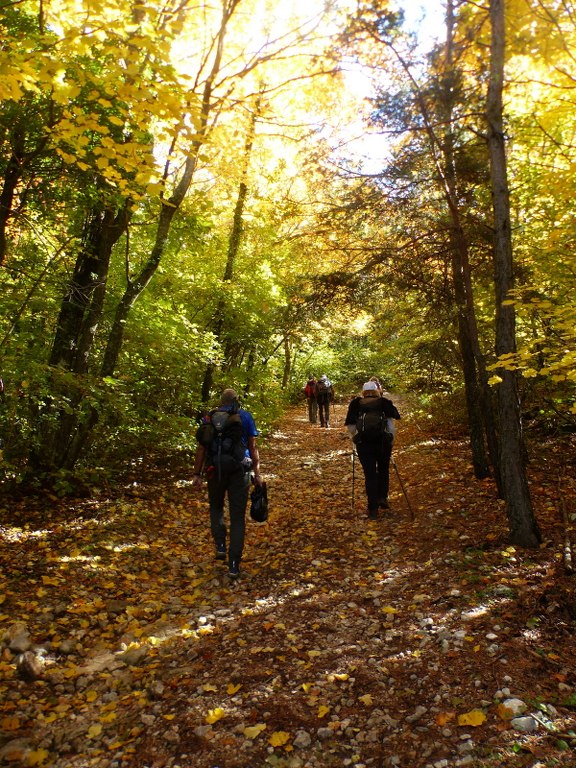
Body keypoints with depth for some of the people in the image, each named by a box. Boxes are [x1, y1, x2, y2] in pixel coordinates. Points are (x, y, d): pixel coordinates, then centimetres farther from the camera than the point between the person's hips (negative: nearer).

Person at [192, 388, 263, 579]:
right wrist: (257, 473, 6)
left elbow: (201, 448, 5)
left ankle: (220, 545, 15)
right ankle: (234, 564, 6)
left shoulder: (209, 418, 9)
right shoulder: (245, 416, 5)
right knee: (237, 517, 7)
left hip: (215, 470, 1)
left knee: (216, 507, 27)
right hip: (239, 471, -1)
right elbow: (253, 447, 1)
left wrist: (197, 474, 8)